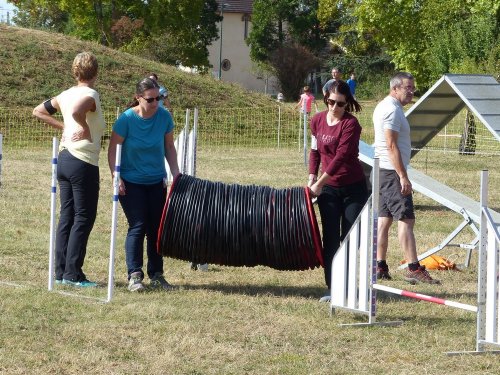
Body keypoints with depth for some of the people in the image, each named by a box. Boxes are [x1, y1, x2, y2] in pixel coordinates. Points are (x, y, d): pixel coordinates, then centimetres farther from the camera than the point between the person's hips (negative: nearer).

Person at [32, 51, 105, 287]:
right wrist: (86, 129, -17)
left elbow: (38, 111, 22)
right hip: (83, 162, -8)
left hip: (64, 159, 8)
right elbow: (76, 112, -35)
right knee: (84, 218, -2)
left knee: (67, 216, 11)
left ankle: (61, 272, 13)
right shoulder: (90, 95, -13)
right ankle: (73, 274, -3)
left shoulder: (66, 95, 10)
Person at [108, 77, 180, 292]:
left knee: (156, 228, 6)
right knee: (137, 226, -9)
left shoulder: (164, 117, -7)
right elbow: (113, 149, -10)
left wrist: (176, 173, 0)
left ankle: (156, 275, 14)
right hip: (131, 183, -4)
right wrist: (116, 178, -15)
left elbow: (169, 146, 6)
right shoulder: (127, 119, -17)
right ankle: (134, 275, -7)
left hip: (156, 182, 4)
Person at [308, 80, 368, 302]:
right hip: (328, 189, 4)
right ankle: (332, 289, 3)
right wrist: (312, 177, 3)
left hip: (353, 188, -4)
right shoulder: (317, 121, 2)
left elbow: (341, 156, -21)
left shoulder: (350, 124, -16)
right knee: (330, 240, 1)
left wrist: (320, 183, -19)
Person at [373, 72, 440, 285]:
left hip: (385, 171, 11)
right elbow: (391, 145, -21)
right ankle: (413, 269, -14)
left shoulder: (384, 107, 18)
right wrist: (403, 177, -23)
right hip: (392, 171, -11)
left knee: (384, 218, 10)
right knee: (406, 219, -11)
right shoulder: (392, 110, -14)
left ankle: (380, 267, 12)